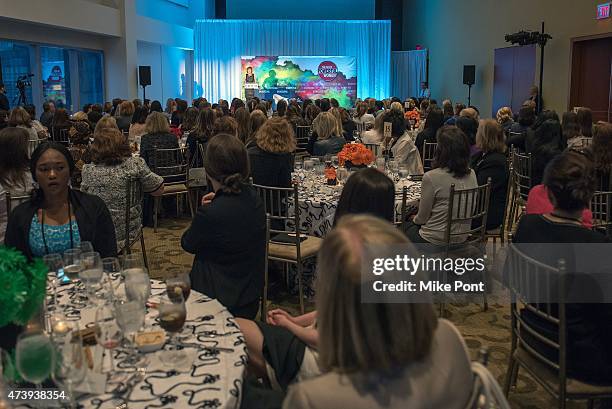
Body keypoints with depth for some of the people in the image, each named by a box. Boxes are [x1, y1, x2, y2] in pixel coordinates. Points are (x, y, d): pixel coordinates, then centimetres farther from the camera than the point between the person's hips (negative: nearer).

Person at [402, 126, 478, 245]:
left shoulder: (431, 177, -25)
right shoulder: (472, 175, -6)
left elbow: (422, 218, -14)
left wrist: (414, 219, 11)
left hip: (435, 241, -6)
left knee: (404, 226, 25)